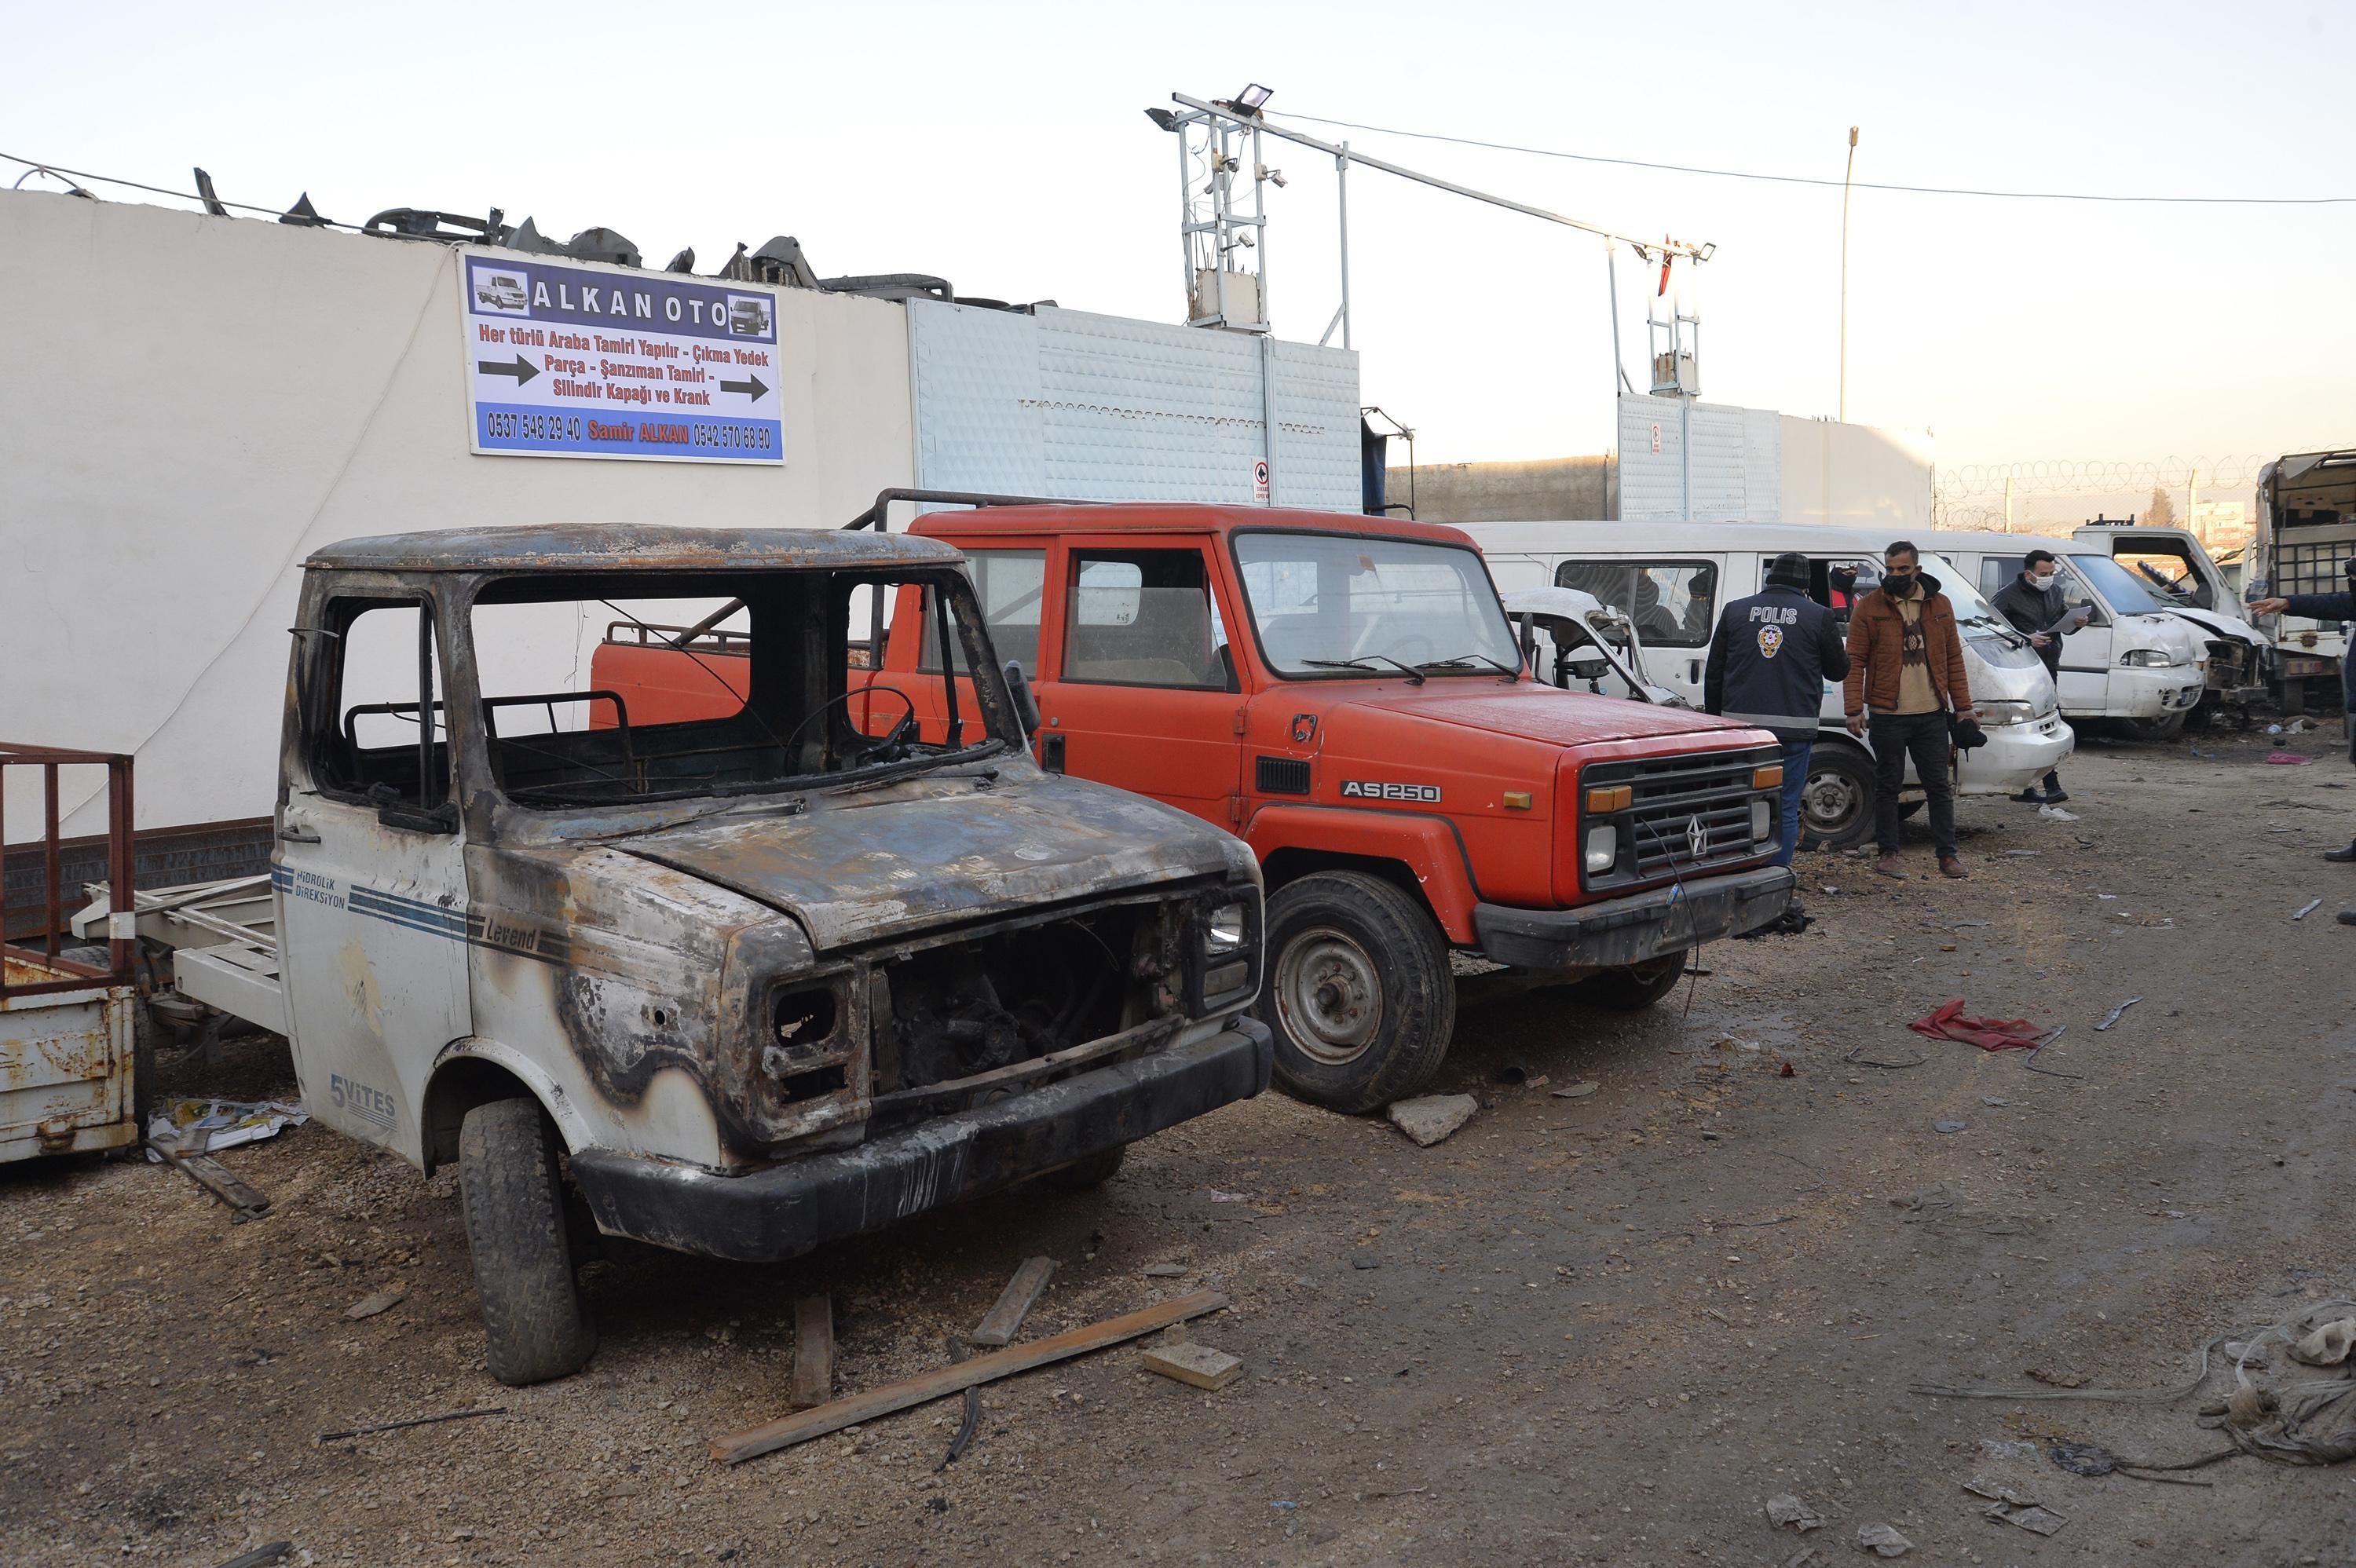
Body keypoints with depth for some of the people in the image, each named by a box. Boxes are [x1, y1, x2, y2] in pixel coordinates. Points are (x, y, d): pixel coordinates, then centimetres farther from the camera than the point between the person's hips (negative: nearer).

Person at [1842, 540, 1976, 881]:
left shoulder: (1939, 606, 8)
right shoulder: (1869, 608, -2)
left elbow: (1953, 658, 11)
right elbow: (1855, 662, -4)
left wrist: (1962, 706, 7)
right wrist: (1854, 709, -12)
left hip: (1932, 715, 3)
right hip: (1887, 715, -3)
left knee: (1939, 786, 6)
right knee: (1887, 786, 5)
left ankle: (1948, 855, 13)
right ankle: (1888, 855, 14)